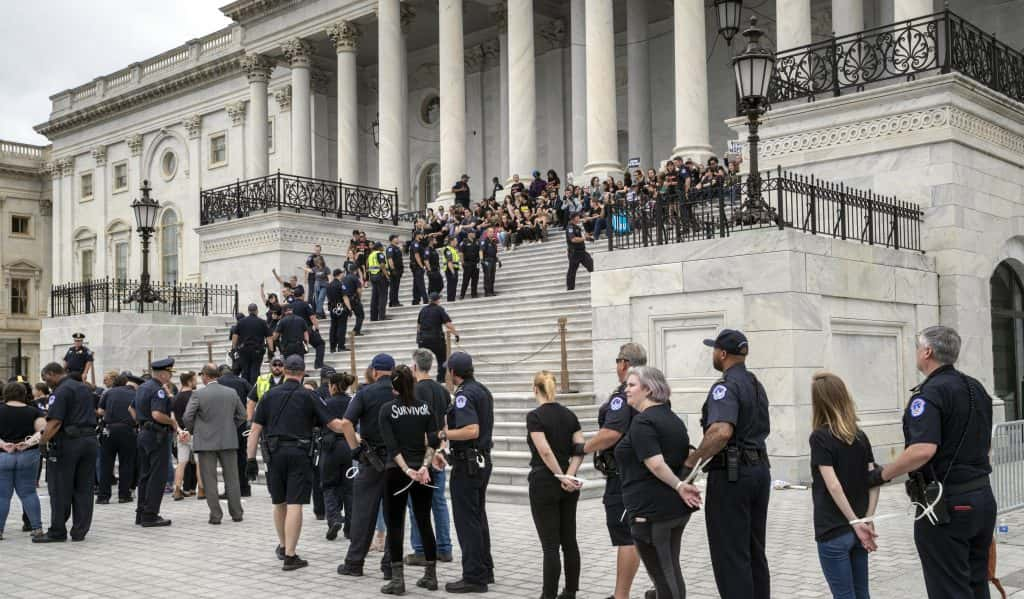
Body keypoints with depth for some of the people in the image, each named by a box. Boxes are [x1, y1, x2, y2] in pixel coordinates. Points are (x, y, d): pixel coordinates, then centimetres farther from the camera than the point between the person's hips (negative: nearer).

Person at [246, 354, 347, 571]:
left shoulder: (270, 395, 7)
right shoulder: (308, 396, -2)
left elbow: (256, 429, 3)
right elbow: (333, 424, -5)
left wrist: (251, 459, 6)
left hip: (275, 453, 4)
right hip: (300, 453, -3)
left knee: (279, 502, 19)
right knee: (294, 504, -4)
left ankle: (283, 546, 36)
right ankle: (290, 556, -5)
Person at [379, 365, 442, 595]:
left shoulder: (387, 409, -5)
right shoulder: (425, 407, 4)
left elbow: (391, 445, -14)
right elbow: (433, 440, -5)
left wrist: (407, 470, -16)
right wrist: (424, 466, -10)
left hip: (396, 472, -3)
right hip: (422, 472, 3)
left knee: (395, 524, 3)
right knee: (424, 522, 12)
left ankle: (397, 579, -1)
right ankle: (431, 575, 17)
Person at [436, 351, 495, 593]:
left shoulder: (464, 394, -18)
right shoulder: (483, 391, 11)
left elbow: (472, 430, -28)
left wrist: (443, 434, -17)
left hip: (467, 463, -9)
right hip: (483, 459, 9)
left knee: (467, 520, -3)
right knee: (478, 517, 17)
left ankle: (474, 577, 0)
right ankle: (485, 570, 25)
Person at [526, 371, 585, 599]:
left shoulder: (535, 416, -11)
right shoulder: (569, 414, 7)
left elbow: (545, 451, -21)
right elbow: (580, 449, -1)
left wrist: (561, 477, -14)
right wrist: (569, 475, -9)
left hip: (544, 483, -6)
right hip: (568, 486, 6)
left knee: (550, 544, -3)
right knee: (569, 540, 11)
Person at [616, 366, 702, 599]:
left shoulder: (642, 422, -15)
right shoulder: (673, 418, 13)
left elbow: (655, 464, -24)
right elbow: (687, 457, 16)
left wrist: (678, 486, -16)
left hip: (651, 510, -9)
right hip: (677, 508, 9)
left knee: (662, 575, -1)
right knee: (672, 571, 15)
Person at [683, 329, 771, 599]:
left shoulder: (726, 386, -16)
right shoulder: (756, 384, 14)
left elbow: (721, 432, -32)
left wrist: (694, 458, -20)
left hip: (731, 474, -9)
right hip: (759, 469, 9)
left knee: (730, 555, -3)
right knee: (755, 551, 16)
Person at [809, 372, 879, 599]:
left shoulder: (819, 437, -12)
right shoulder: (861, 436, 6)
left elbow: (833, 486, -18)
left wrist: (856, 523, -15)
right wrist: (867, 520, -2)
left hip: (833, 532, -6)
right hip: (856, 529, 6)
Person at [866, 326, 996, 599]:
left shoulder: (930, 394, -17)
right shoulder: (977, 388, 11)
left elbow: (922, 450, -29)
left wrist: (882, 475, -17)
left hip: (946, 503, -9)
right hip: (982, 495, 9)